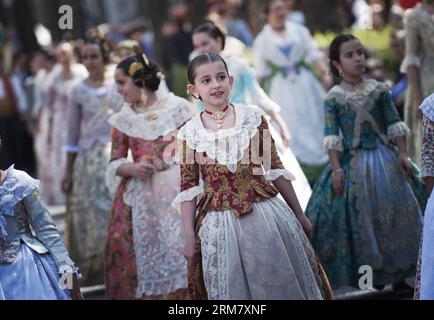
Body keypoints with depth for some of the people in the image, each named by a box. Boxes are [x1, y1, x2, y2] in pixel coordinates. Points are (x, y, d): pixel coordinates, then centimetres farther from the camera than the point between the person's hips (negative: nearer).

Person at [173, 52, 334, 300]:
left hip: (267, 214, 1)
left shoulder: (253, 118, 0)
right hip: (220, 222, -1)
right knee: (233, 288, 6)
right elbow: (189, 188, 2)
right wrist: (189, 237, -1)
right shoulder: (190, 133, -1)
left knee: (282, 282, 6)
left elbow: (275, 168, 5)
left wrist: (299, 214, 8)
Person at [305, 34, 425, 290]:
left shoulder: (379, 90, 3)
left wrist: (403, 155, -3)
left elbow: (395, 126, 4)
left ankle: (398, 271, 16)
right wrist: (336, 168, -13)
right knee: (360, 217, -2)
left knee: (396, 212, 4)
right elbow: (332, 137, -6)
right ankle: (374, 271, 9)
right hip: (352, 162, -2)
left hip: (384, 158, 2)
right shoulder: (333, 98, -3)